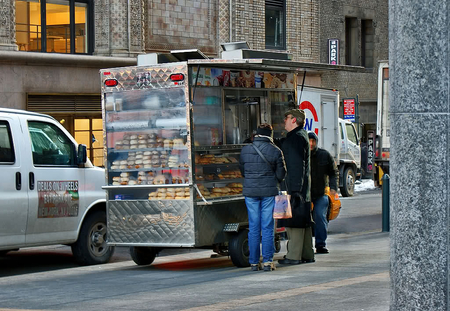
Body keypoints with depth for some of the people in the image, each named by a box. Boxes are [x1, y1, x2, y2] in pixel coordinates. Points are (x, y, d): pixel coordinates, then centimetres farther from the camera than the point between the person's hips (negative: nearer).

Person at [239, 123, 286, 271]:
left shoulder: (245, 150, 1)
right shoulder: (275, 151, -5)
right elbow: (281, 175, 0)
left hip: (250, 192, 2)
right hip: (269, 192, -2)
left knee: (253, 228, 6)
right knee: (267, 227, 2)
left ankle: (254, 262, 8)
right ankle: (267, 261, 0)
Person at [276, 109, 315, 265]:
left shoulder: (297, 138, -14)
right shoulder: (299, 136, 18)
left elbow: (298, 166, -20)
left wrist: (295, 190, -23)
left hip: (295, 186, -11)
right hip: (299, 187, 11)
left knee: (294, 220, -8)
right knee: (303, 220, 12)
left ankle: (294, 256, -6)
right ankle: (307, 254, 17)